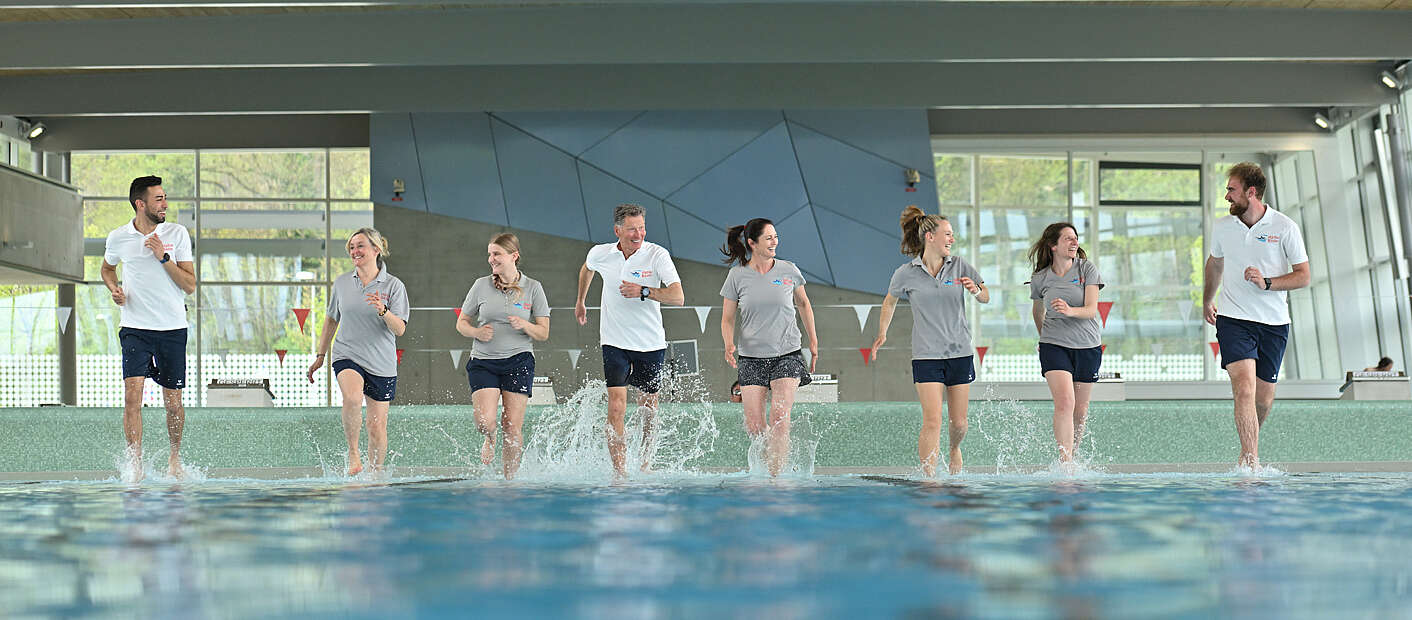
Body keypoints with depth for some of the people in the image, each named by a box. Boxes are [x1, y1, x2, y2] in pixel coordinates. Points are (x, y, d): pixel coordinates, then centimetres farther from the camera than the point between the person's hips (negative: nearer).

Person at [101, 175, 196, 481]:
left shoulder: (177, 233, -2)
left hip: (173, 329, 0)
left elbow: (190, 286, -4)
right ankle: (136, 465, -14)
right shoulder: (118, 238, 1)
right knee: (132, 393, -17)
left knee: (173, 403, 6)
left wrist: (163, 258, -15)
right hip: (135, 328, 0)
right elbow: (107, 268, 23)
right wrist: (114, 289, 3)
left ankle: (175, 456, 30)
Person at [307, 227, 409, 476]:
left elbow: (400, 329, -10)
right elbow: (331, 320, 18)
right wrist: (320, 356, 19)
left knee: (377, 426, 3)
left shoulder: (393, 285, -4)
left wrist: (383, 311, -29)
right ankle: (353, 452, -10)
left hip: (381, 363, -1)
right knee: (352, 397, -30)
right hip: (347, 356, 1)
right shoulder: (341, 283, 5)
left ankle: (377, 471, 23)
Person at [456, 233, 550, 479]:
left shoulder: (533, 288, 2)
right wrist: (477, 332, -9)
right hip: (483, 361, 1)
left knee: (512, 426, -4)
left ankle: (510, 477, 12)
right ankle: (489, 440, 22)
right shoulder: (481, 286, 4)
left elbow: (544, 333, 4)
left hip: (519, 360, -1)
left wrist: (525, 326, -16)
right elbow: (461, 323, 12)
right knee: (484, 422, -14)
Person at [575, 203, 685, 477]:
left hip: (651, 344, 0)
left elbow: (678, 296, -21)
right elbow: (587, 269, 21)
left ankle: (646, 464, 37)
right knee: (616, 408, -14)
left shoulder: (657, 255, -12)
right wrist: (580, 301, 32)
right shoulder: (600, 254, -5)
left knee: (648, 410, 13)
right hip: (615, 342, 0)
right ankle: (619, 473, -13)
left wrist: (644, 291, -33)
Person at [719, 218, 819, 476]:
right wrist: (729, 345, -13)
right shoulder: (737, 276, -1)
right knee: (754, 426, -3)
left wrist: (813, 340, 16)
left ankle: (776, 475, -13)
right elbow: (727, 319, 5)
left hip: (787, 355, -1)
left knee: (779, 416, -18)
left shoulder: (789, 270, 1)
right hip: (751, 358, 1)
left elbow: (803, 303, 18)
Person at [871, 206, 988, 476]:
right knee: (932, 421, -15)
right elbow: (890, 301, 17)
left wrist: (976, 291, -9)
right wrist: (882, 333, 11)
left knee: (959, 423, 10)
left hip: (960, 352, 3)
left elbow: (986, 298, 12)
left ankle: (954, 449, 43)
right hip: (926, 355, -3)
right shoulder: (906, 273, -2)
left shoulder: (960, 266, 2)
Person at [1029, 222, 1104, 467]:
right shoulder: (1040, 279, 0)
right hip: (1054, 346, -1)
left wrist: (1071, 310, -31)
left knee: (1080, 410, 7)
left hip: (1088, 346, 1)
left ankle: (1072, 456, 25)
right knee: (1064, 402, -19)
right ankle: (1065, 463, -22)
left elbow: (1091, 310, -11)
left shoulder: (1087, 269, -2)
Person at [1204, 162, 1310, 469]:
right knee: (1244, 389, -19)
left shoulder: (1285, 227, -4)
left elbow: (1303, 276, -1)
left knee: (1264, 398, 7)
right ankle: (1250, 461, -23)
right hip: (1233, 319, 0)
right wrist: (1207, 301, 31)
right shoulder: (1221, 227, 4)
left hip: (1274, 323, 0)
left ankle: (1249, 451, 33)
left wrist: (1267, 283, -17)